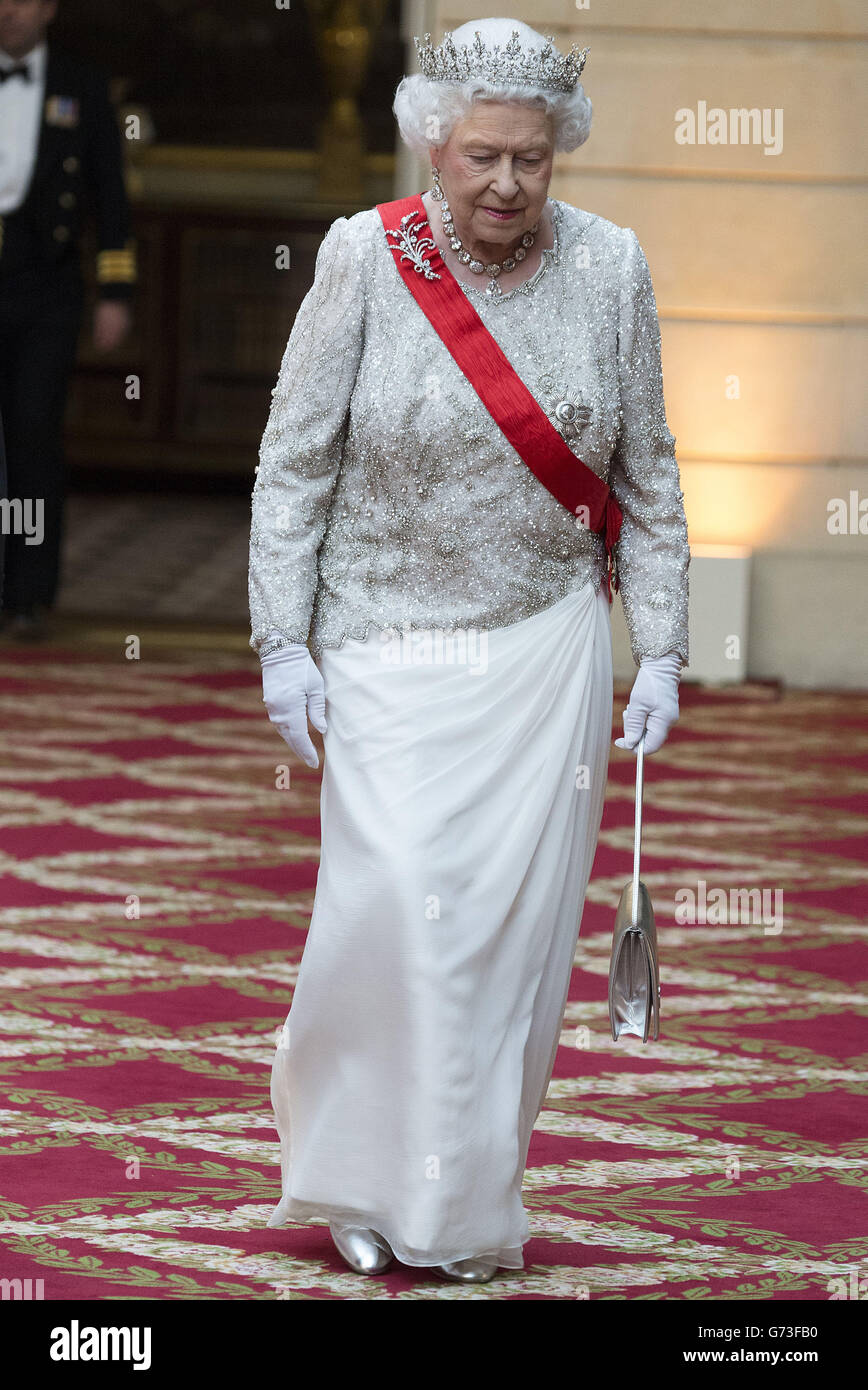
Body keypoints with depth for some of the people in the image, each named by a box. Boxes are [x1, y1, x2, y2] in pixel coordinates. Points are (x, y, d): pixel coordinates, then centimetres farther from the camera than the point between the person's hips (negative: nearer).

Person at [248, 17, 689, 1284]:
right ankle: (365, 1179, 9)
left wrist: (659, 649, 5)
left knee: (514, 921, 0)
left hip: (547, 649, 2)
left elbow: (646, 474, 7)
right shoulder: (366, 258, -8)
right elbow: (294, 459, -2)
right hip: (390, 646, -2)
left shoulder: (607, 267, -1)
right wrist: (283, 643, -5)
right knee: (396, 902, -13)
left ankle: (471, 1204, 14)